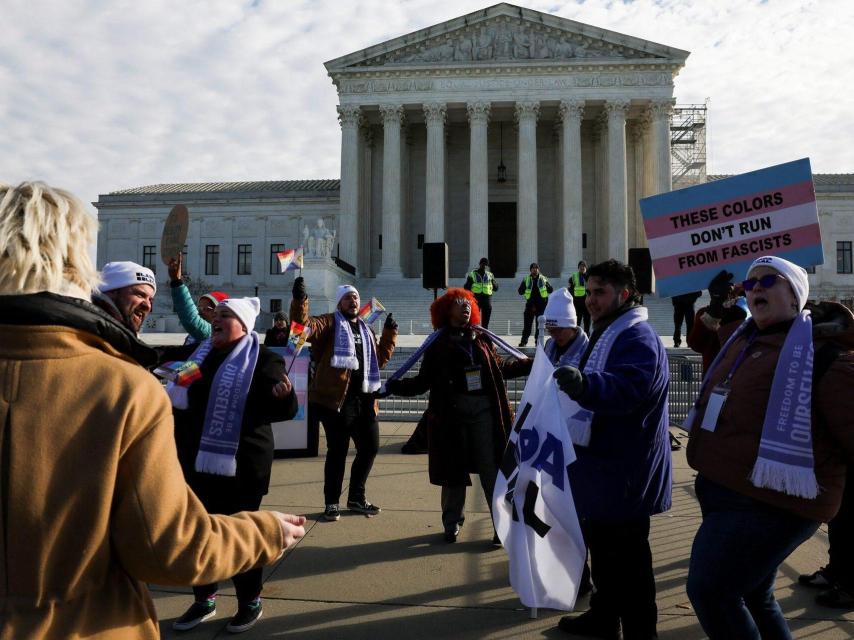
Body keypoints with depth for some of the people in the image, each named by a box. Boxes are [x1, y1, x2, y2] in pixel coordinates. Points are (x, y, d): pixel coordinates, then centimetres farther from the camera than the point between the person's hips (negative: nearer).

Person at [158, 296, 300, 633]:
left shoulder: (261, 358, -9)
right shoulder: (198, 352, 10)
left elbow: (281, 411, -15)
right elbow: (183, 400, 25)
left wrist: (283, 396, -36)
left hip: (238, 463, -6)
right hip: (194, 459, 7)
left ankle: (250, 601, 24)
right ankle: (204, 599, 34)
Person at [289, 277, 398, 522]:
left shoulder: (366, 329, 21)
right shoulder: (330, 323, 1)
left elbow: (379, 360, 25)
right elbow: (304, 327, -19)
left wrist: (389, 334, 19)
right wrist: (299, 301, -34)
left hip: (364, 399, 7)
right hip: (337, 398, -7)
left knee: (370, 447, 12)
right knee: (337, 451, -1)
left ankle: (356, 498, 29)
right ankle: (332, 503, 14)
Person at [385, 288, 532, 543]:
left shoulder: (482, 339, 10)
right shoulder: (438, 345, 4)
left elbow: (501, 368, 19)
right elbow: (423, 382, 2)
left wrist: (534, 364, 15)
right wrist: (394, 386, -11)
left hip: (484, 411, 1)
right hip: (451, 413, -1)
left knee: (492, 470, 1)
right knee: (454, 470, 9)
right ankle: (452, 522, 26)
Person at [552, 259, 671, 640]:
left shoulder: (638, 338, -20)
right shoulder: (608, 334, 15)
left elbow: (627, 388, -39)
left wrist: (584, 385, -56)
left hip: (624, 475, -11)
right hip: (604, 468, 11)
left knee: (627, 558, 1)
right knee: (602, 547, 22)